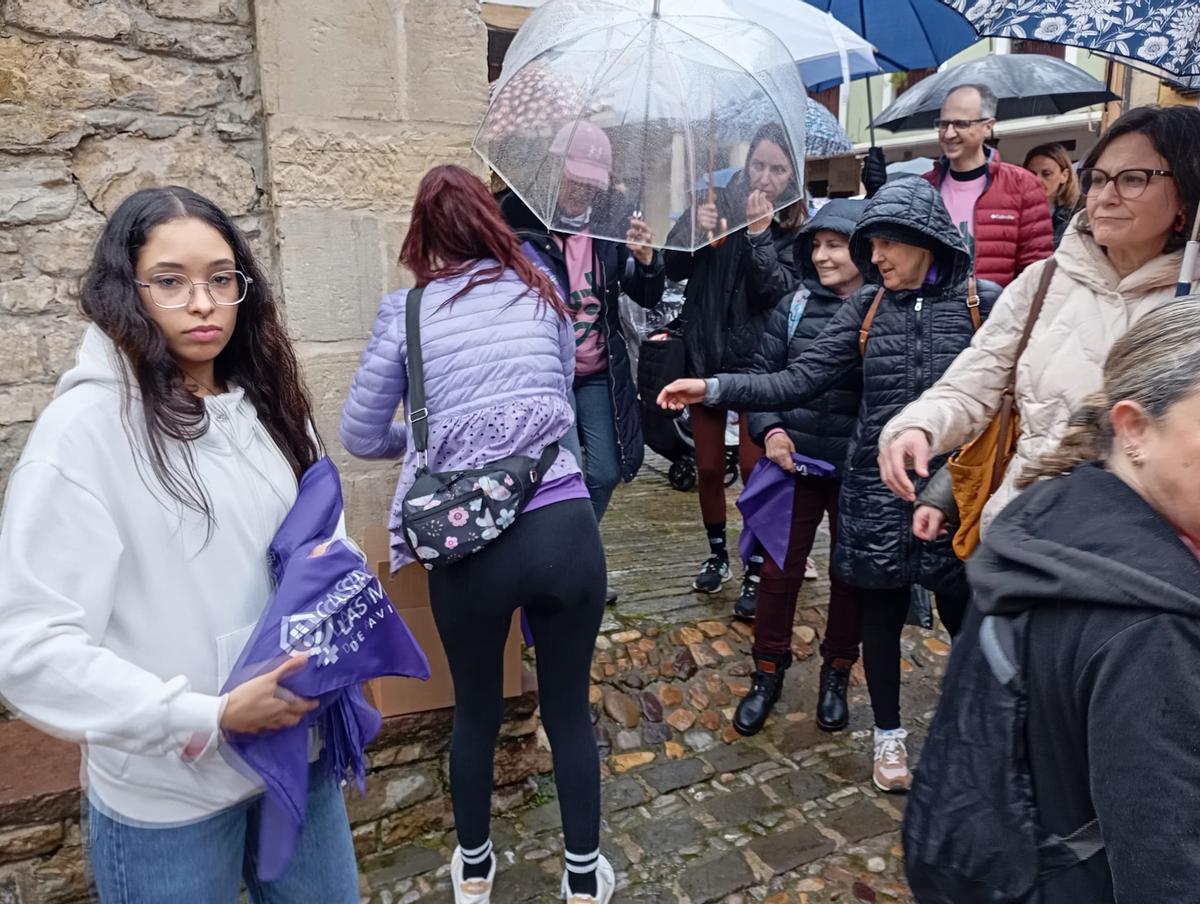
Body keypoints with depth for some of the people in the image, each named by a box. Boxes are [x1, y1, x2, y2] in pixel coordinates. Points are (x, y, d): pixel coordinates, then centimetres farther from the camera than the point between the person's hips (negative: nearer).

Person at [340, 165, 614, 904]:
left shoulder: (407, 312, 4)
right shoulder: (542, 292, 9)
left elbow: (360, 437, 10)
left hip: (470, 544, -1)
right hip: (567, 527, 1)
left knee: (477, 711, 23)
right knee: (570, 710, 20)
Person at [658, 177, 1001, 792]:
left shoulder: (981, 301, -4)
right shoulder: (866, 308, 2)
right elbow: (800, 381, -3)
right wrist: (715, 388, -13)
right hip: (878, 487, 2)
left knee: (963, 614, 10)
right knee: (881, 613, 13)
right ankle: (888, 734, 36)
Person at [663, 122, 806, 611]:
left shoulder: (798, 228, -2)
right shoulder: (720, 202, 0)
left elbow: (777, 290, -15)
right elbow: (674, 269, -5)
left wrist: (758, 232, -22)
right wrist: (692, 228, -22)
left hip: (756, 361, -2)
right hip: (705, 355, 2)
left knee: (753, 465, -3)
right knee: (708, 466, 10)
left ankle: (756, 570, 13)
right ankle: (717, 553, 30)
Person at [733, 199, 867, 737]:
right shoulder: (795, 305, -1)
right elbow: (763, 372, 4)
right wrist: (769, 430, -10)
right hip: (796, 462, 1)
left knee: (851, 572, 14)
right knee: (779, 570, 7)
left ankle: (837, 673, 36)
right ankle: (768, 672, 28)